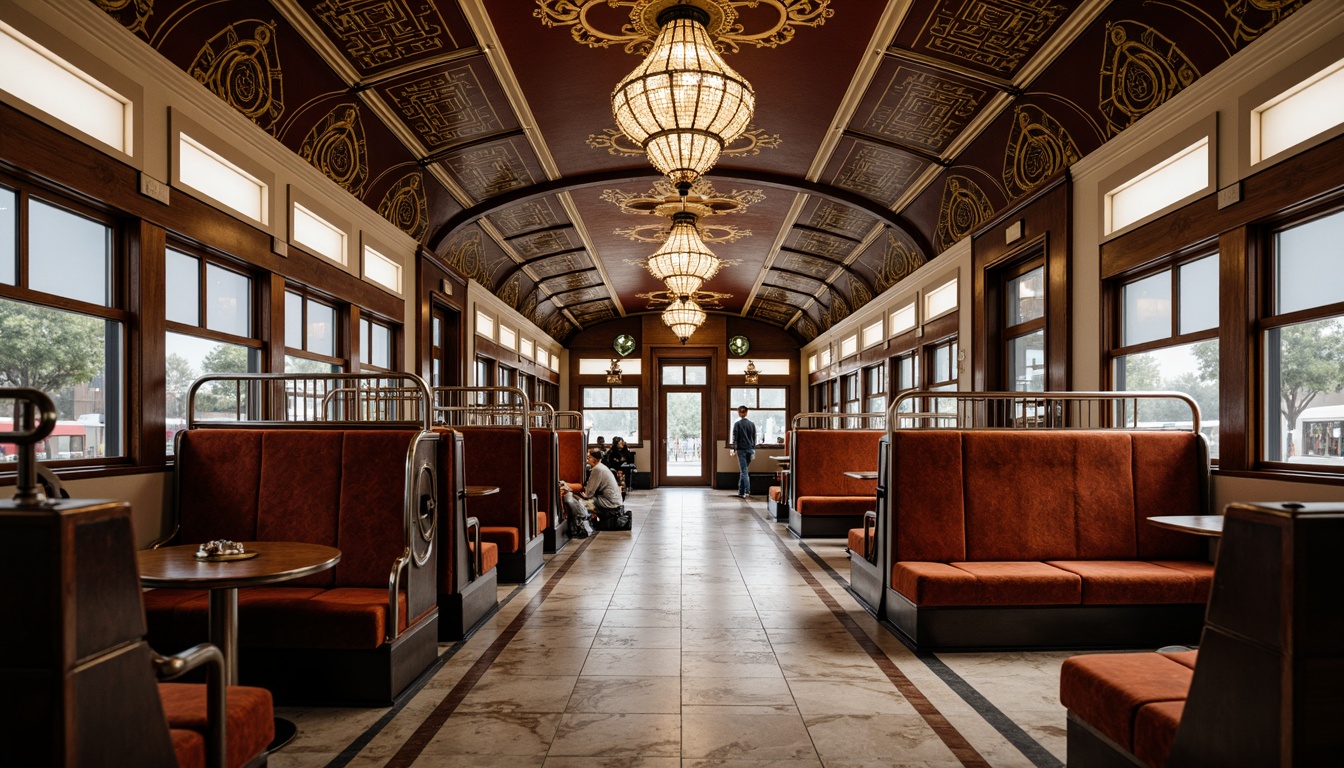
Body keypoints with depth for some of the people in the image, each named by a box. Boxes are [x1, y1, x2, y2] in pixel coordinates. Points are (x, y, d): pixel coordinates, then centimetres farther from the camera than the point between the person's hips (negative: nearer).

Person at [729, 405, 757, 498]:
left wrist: (733, 449, -3)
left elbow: (735, 437, -8)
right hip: (750, 449, 4)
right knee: (743, 471, 14)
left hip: (741, 449, -4)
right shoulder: (752, 424, 7)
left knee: (744, 471, -4)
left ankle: (747, 492, -13)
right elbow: (754, 438, 11)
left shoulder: (737, 424, -6)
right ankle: (741, 492, 17)